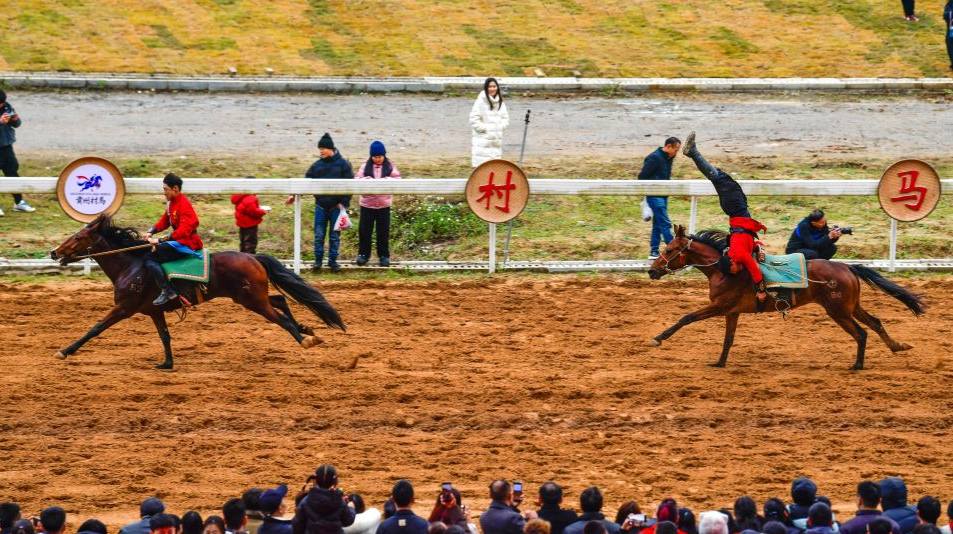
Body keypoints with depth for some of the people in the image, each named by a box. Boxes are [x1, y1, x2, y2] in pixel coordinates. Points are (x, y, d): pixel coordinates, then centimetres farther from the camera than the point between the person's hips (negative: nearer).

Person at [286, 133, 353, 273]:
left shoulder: (343, 164, -4)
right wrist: (295, 195, -2)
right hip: (321, 205, 2)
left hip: (336, 207, -2)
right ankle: (318, 260, 10)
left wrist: (344, 202, -11)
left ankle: (333, 261, 15)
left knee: (335, 236, 5)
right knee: (319, 235, 3)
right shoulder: (317, 165, 5)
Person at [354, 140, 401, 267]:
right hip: (367, 203, 0)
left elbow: (398, 180, -4)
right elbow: (356, 180, -3)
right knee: (364, 230, 4)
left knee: (383, 231, 4)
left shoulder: (390, 167, 1)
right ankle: (363, 254, 15)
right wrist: (366, 180, -23)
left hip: (384, 204, 0)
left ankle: (384, 256, 14)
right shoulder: (366, 167, 1)